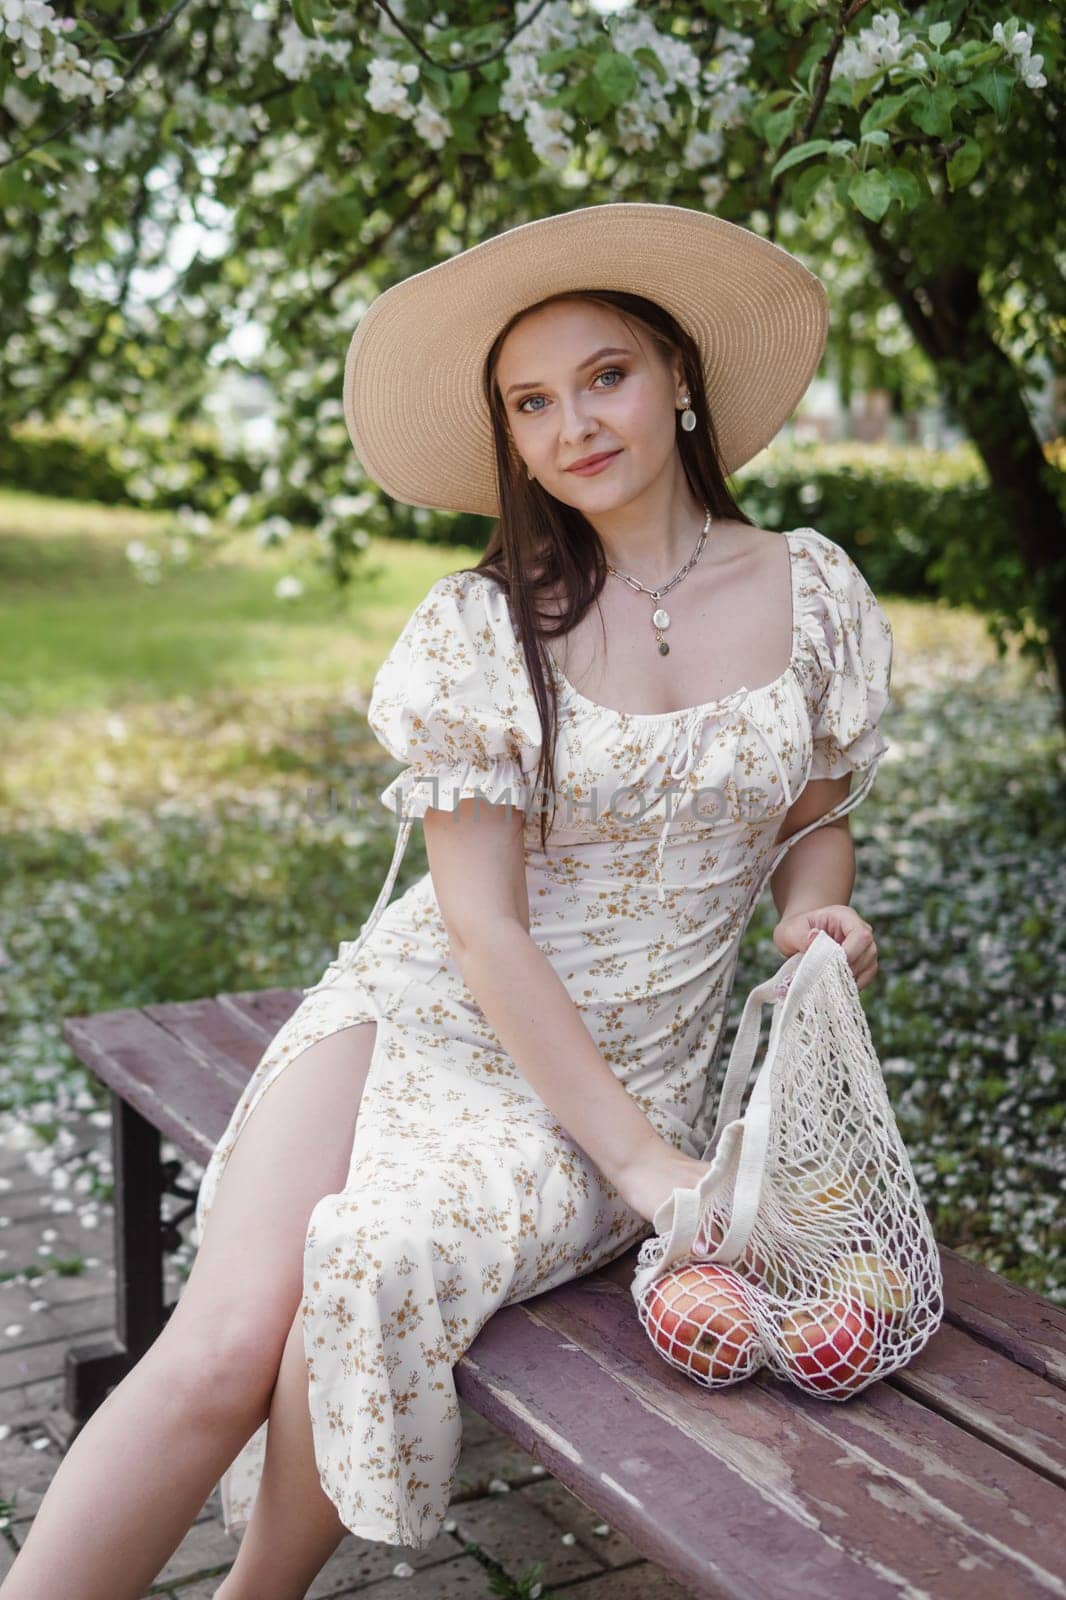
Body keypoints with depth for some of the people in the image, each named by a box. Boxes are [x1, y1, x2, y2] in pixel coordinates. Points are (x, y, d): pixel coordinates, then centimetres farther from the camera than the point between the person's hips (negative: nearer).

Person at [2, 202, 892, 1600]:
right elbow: (482, 924, -10)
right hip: (417, 1014, 0)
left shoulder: (815, 594, 1)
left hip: (622, 1068, 1)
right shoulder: (480, 625, -6)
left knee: (384, 1268, -28)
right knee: (229, 1340, -24)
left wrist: (816, 910, -8)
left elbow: (815, 816, 16)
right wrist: (641, 1157, -16)